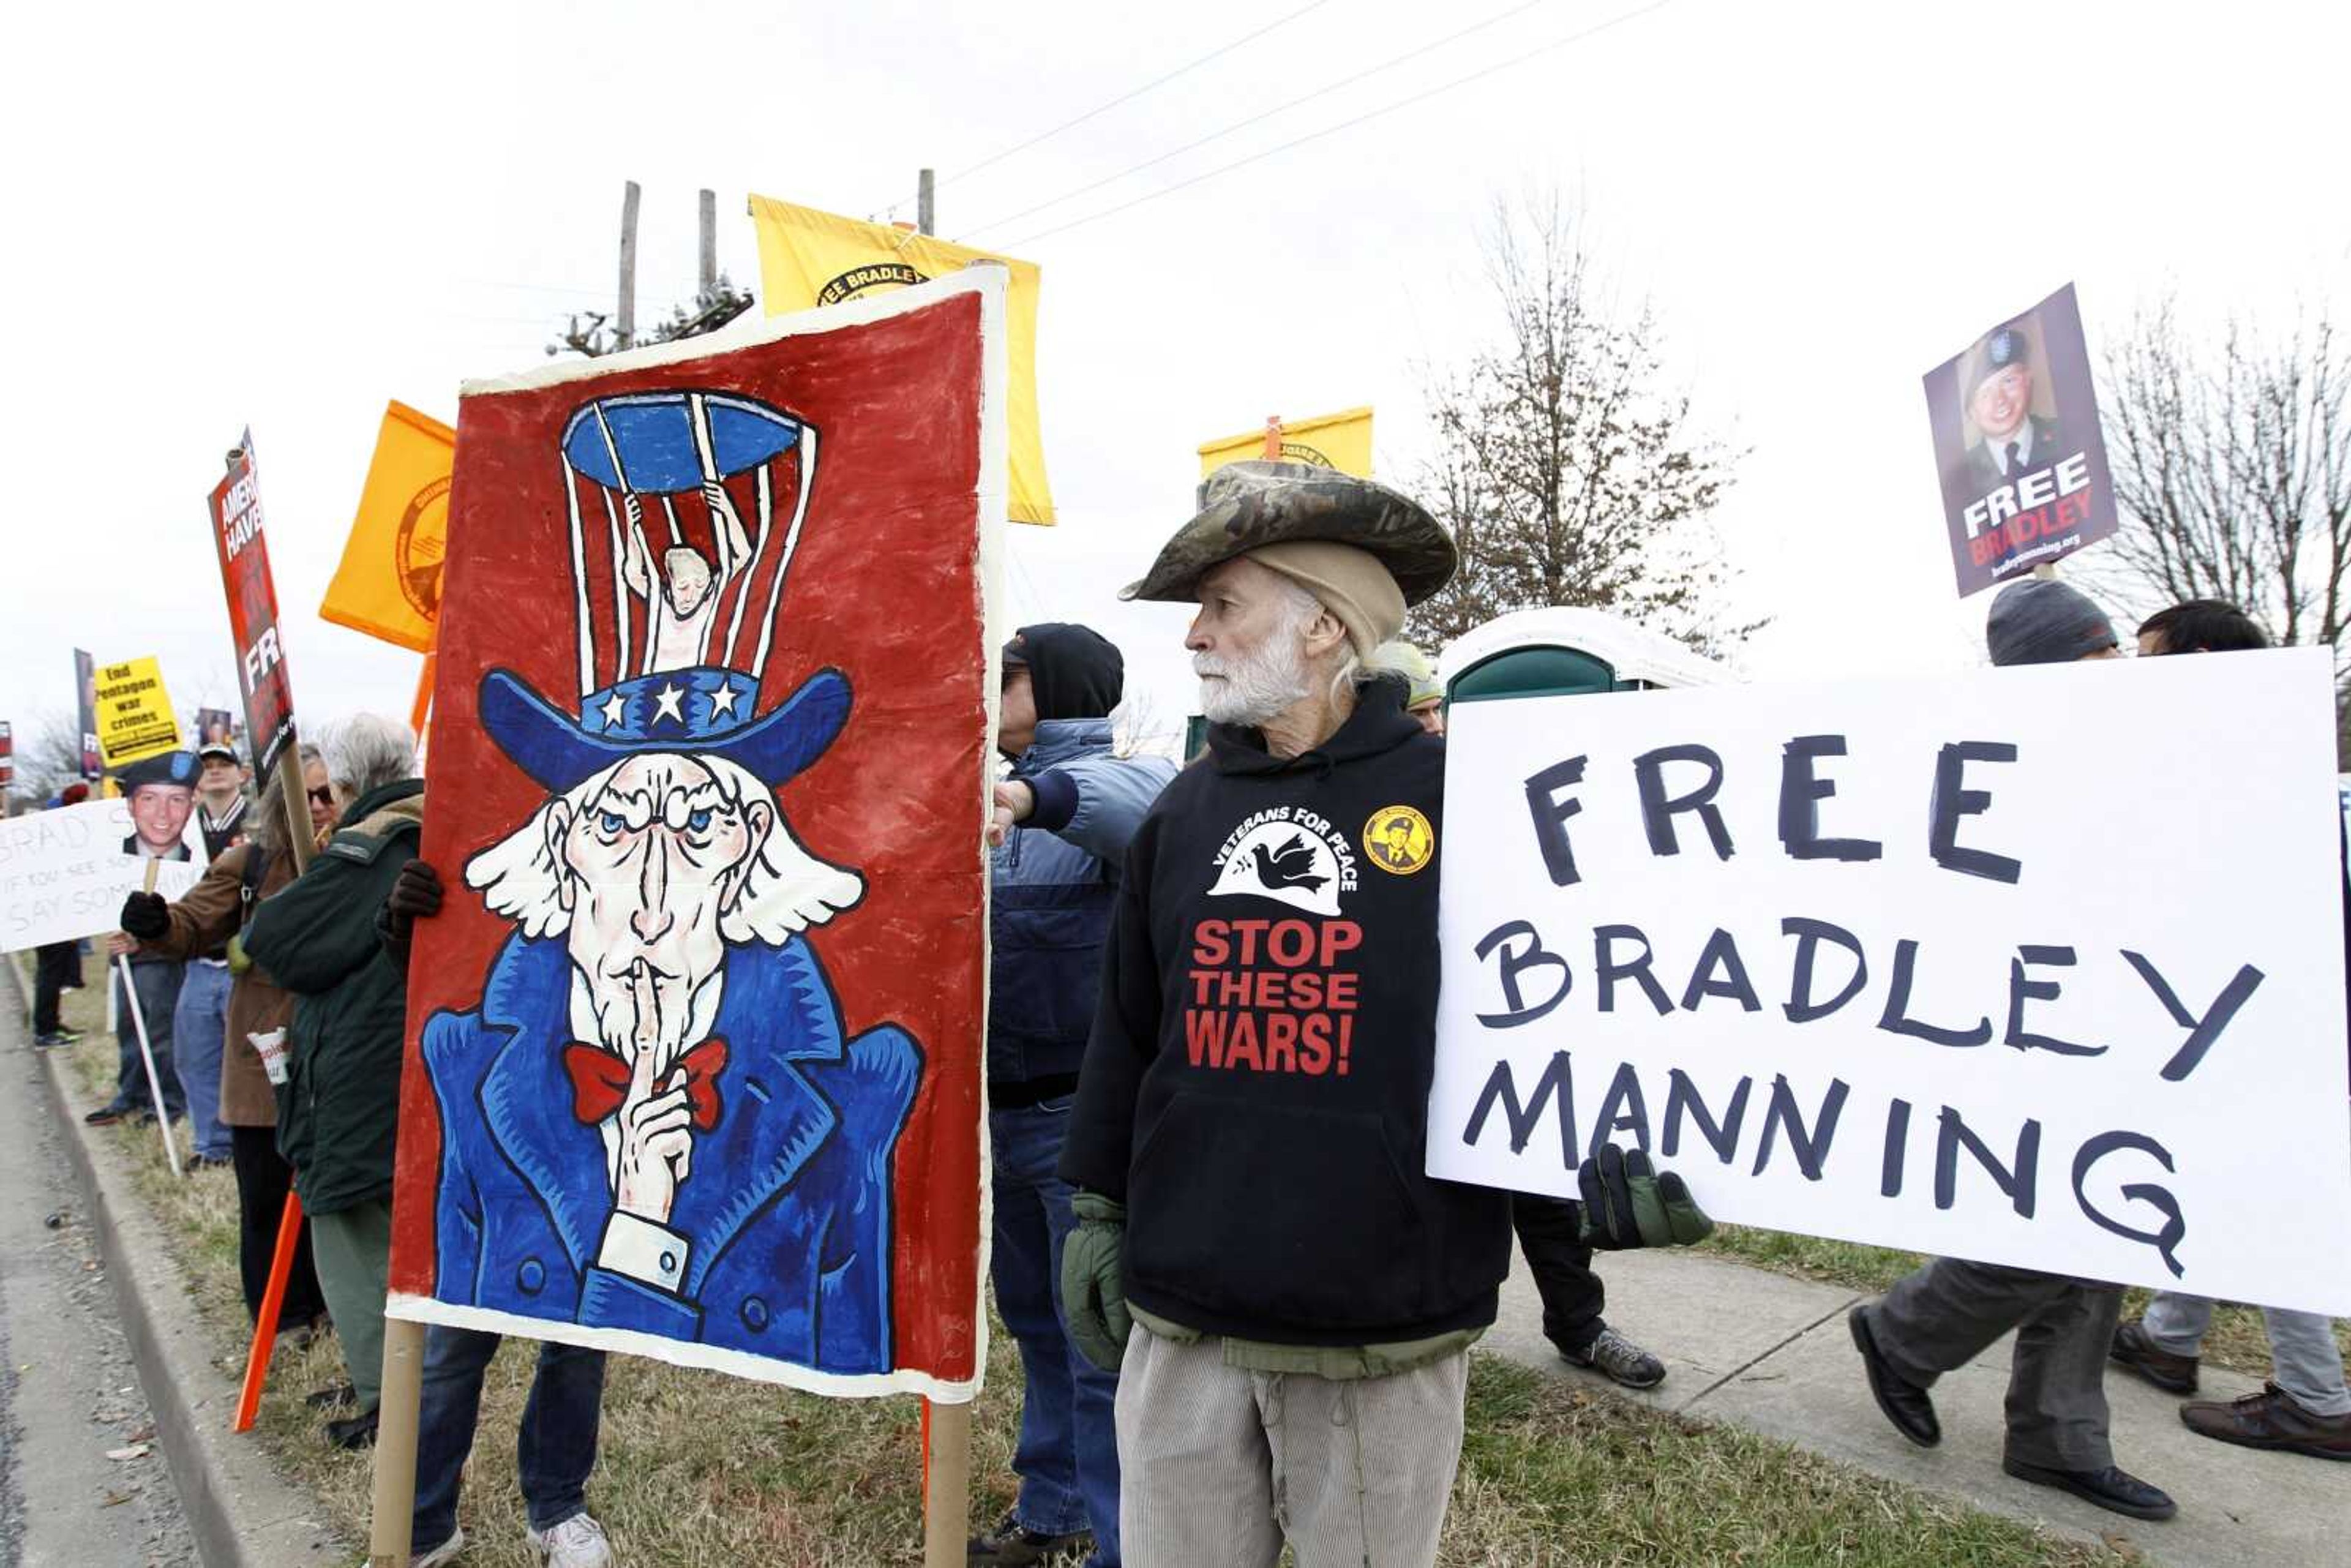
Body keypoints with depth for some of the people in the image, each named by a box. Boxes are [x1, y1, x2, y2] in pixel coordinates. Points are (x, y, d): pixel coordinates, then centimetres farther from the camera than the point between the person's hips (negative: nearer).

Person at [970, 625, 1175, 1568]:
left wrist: (1035, 797, -51)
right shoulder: (1002, 798, 14)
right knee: (1035, 1323, 22)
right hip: (1004, 1110, 9)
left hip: (1084, 1115, -9)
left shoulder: (1111, 779, -12)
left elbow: (1159, 799, -37)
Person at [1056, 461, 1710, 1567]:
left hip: (1384, 1332, -3)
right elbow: (1127, 1029, 11)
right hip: (1178, 1320, 4)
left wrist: (1614, 1164, -18)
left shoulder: (1457, 793, -8)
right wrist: (1097, 1209, 13)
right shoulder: (1183, 810, 5)